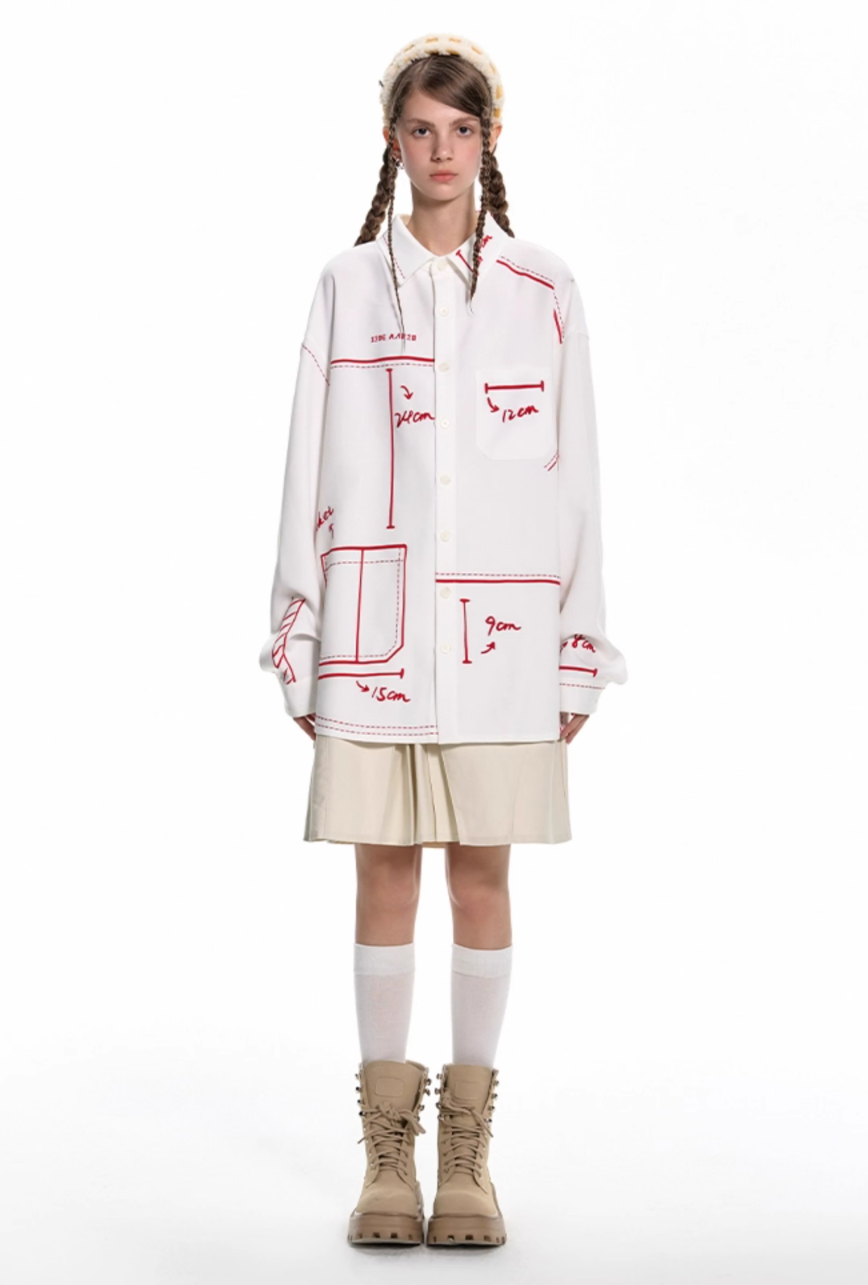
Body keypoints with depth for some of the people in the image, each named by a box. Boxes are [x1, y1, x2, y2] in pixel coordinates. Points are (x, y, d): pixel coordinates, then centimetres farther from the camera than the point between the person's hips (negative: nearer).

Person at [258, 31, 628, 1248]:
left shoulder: (544, 292, 5)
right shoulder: (347, 285, 6)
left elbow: (573, 476, 5)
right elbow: (311, 469, 5)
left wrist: (579, 649, 2)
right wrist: (300, 642, 2)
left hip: (500, 629, 0)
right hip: (375, 625, 0)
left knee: (482, 873, 4)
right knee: (385, 872, 4)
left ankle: (467, 1151, 16)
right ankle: (388, 1153, 16)